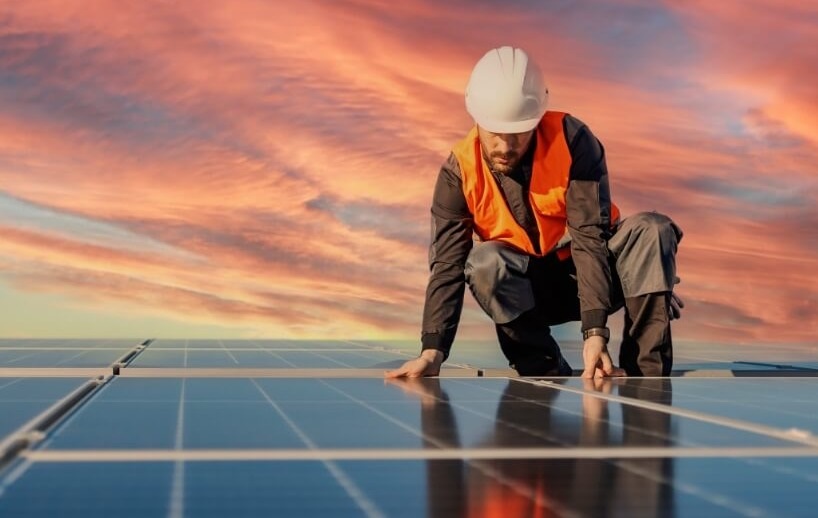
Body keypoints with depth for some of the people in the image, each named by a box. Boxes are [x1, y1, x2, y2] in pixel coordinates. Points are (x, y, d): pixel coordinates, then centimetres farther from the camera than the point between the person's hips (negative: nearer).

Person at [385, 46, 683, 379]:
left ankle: (646, 374, -27)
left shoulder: (572, 139, -21)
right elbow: (448, 263, -18)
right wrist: (432, 351, -31)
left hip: (592, 270, 0)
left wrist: (595, 331, -36)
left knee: (652, 230, -28)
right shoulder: (460, 170, -15)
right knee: (485, 263, -31)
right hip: (528, 290, 1)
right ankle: (549, 377, -20)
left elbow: (590, 237, -26)